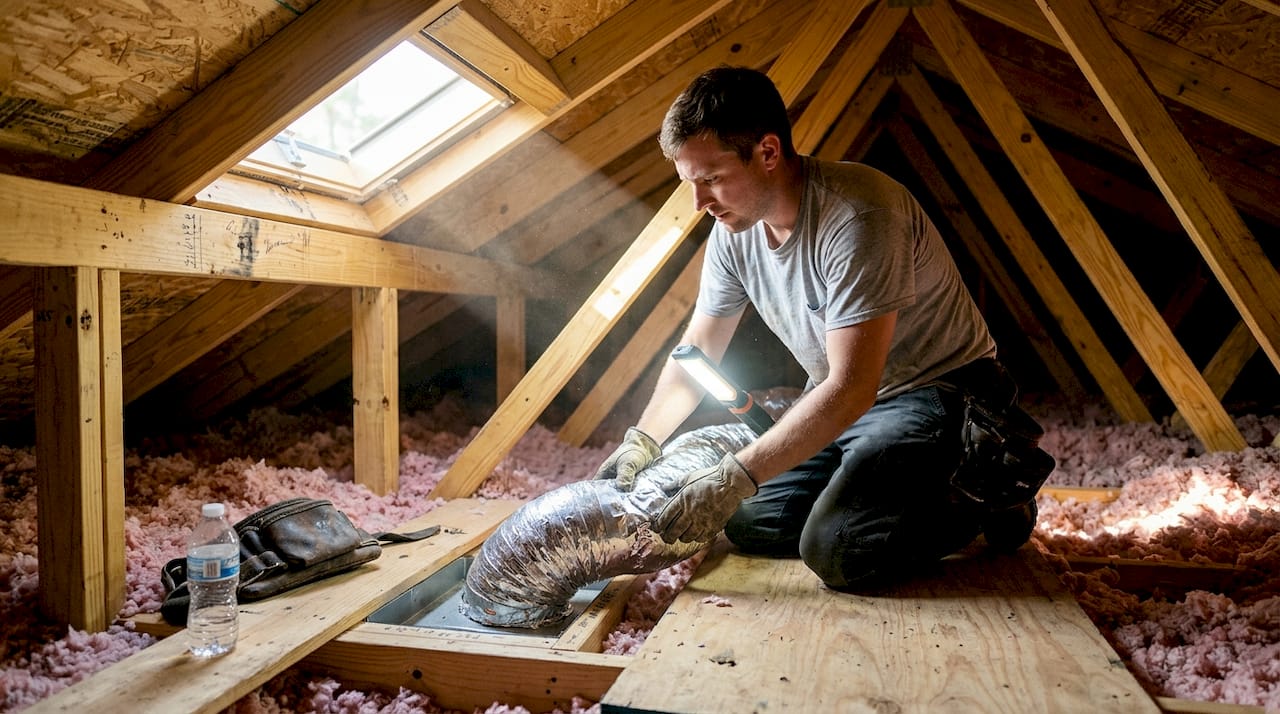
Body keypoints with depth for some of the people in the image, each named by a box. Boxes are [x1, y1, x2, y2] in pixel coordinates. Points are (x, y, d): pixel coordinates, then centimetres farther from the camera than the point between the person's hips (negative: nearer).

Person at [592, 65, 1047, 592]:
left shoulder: (858, 217, -29)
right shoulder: (733, 231, -5)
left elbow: (851, 389, -31)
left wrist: (736, 477, -33)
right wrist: (641, 442, -7)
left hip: (937, 390, -7)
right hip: (842, 403, 8)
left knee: (835, 550, -24)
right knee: (749, 526, -1)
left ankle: (988, 498, 1)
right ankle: (905, 486, 18)